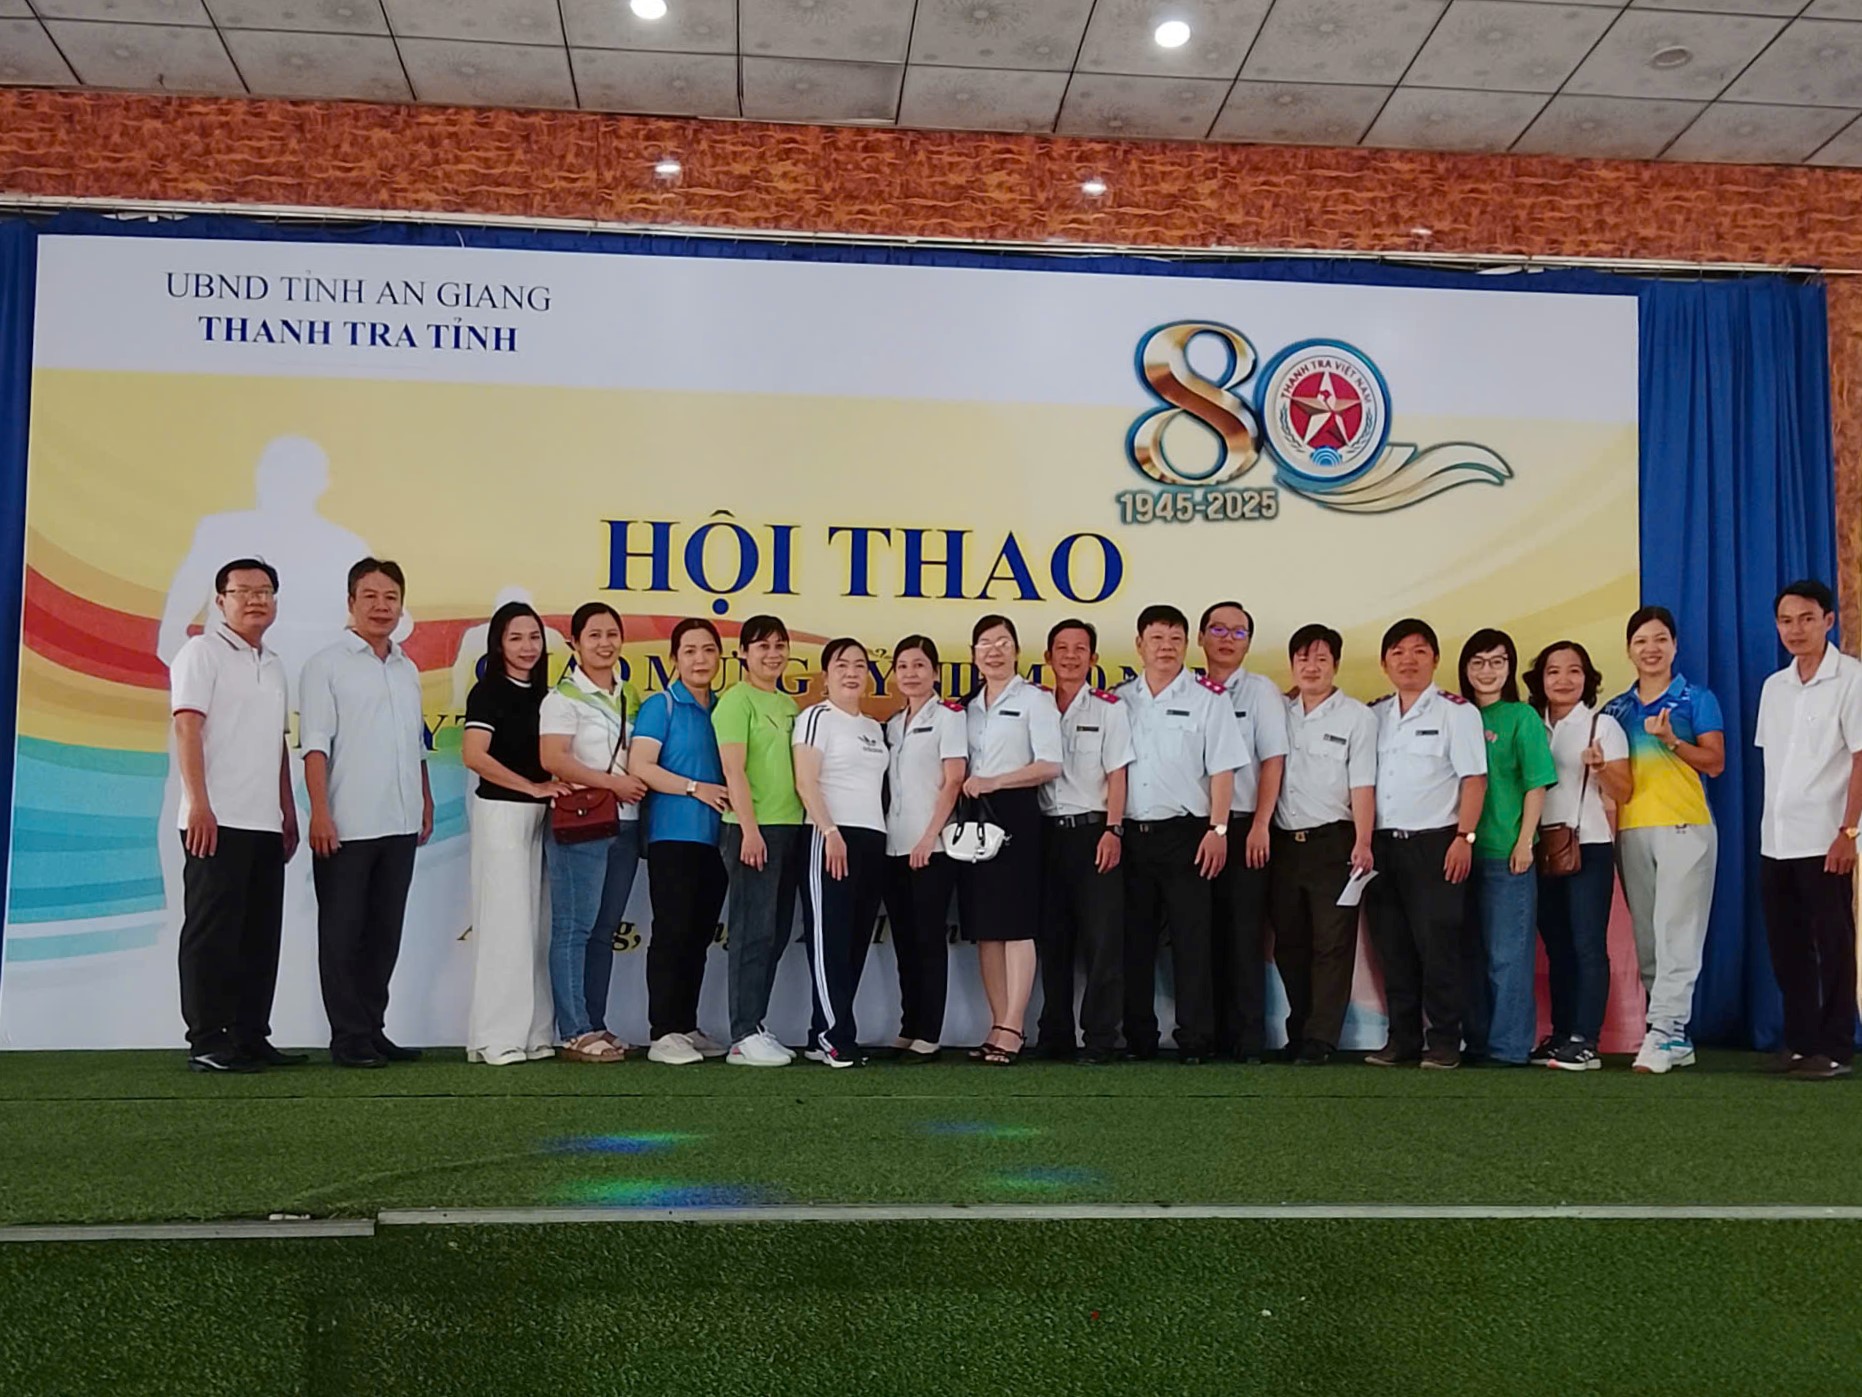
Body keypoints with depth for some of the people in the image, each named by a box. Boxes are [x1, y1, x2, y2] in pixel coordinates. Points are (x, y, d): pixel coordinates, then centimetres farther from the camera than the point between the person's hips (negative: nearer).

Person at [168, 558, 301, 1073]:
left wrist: (288, 811, 17)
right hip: (218, 820, -7)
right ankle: (206, 1043, 2)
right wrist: (198, 803, -19)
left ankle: (251, 1037, 15)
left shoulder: (273, 663, 18)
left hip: (265, 823, 7)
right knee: (212, 933, -3)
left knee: (261, 935, 9)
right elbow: (186, 727, -11)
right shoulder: (203, 652, -2)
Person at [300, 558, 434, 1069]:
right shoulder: (327, 664, -2)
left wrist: (426, 804, 16)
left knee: (384, 933, 10)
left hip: (399, 825, 6)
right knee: (342, 934, 1)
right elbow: (315, 743, -8)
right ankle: (349, 1038, 6)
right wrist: (319, 812, -15)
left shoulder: (407, 670, 16)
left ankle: (373, 1030, 19)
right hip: (346, 827, -6)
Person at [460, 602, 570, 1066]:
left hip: (540, 816, 6)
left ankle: (535, 1031, 13)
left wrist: (556, 788, 3)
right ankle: (496, 1037, 2)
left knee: (538, 921, 6)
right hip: (502, 812, -6)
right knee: (505, 919, -5)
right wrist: (534, 787, -18)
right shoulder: (489, 692, -6)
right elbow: (474, 755, -19)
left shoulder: (542, 694, 14)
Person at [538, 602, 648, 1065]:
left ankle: (596, 1025, 15)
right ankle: (575, 1032, -1)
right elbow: (552, 758, -15)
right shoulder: (564, 697, -3)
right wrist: (612, 782, -17)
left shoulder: (631, 697, 16)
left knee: (605, 929, 9)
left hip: (625, 824, 6)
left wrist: (642, 783, 3)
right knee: (574, 927, -5)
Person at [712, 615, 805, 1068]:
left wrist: (806, 825, 14)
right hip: (753, 828, -8)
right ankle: (744, 1036, -2)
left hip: (790, 827, 8)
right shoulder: (736, 701, -5)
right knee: (754, 930, -7)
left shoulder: (789, 704, 17)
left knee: (777, 932, 9)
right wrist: (749, 829, -18)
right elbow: (734, 770, -12)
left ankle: (755, 1027, 17)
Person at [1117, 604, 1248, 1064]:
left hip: (1185, 832, -3)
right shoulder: (1120, 700, 11)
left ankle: (1195, 1041, 3)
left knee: (1191, 939, -3)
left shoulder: (1208, 698, 2)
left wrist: (1217, 828, -11)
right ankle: (1138, 1039, 15)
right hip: (1132, 833, 3)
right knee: (1134, 940, 7)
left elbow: (1222, 769, -3)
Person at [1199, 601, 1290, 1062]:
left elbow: (1273, 760, -4)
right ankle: (1215, 1035, 12)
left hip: (1244, 827, -3)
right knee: (1207, 933, 5)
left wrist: (1260, 825, -11)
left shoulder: (1260, 691, 2)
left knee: (1245, 934, -3)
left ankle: (1249, 1038, 2)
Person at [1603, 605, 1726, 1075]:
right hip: (1631, 830, 5)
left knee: (1676, 935, -11)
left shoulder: (1697, 699, 5)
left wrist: (1671, 741, -16)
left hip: (1684, 828, -5)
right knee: (1647, 940, 5)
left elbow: (1715, 762, -2)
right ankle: (1675, 1039, 12)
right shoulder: (1616, 709, 16)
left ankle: (1662, 1032, -12)